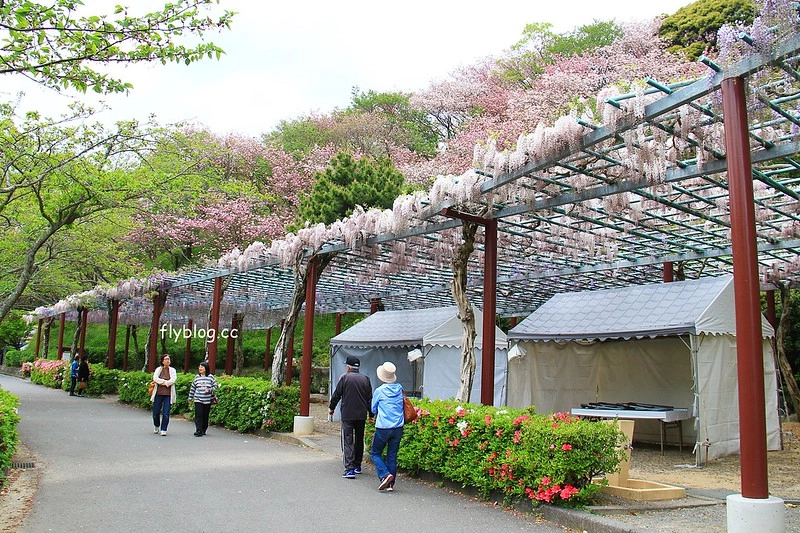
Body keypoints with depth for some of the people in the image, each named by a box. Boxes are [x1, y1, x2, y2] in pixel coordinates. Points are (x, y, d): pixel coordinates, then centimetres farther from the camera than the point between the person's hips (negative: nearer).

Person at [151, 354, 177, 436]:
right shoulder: (158, 369, 10)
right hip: (158, 393, 1)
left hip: (168, 394, -1)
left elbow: (173, 380, -5)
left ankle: (163, 430, 3)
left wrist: (164, 383, -10)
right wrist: (164, 381, -13)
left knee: (166, 413, -6)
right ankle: (156, 426, 32)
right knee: (156, 412, 5)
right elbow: (155, 378, -6)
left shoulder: (172, 370, 10)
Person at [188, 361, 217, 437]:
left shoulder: (211, 377, 1)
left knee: (205, 416, 6)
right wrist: (190, 398, 15)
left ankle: (203, 430, 19)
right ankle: (199, 431, -10)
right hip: (198, 400, 1)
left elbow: (215, 387, 4)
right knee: (198, 415, -9)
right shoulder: (197, 377, 7)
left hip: (207, 401, -1)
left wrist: (209, 390, -15)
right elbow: (192, 388, 13)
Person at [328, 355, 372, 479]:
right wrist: (371, 414, 16)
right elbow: (370, 398, 8)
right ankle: (357, 466, 28)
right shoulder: (365, 379, 5)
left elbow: (336, 395, -2)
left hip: (347, 415, -4)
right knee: (359, 440, 18)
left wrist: (331, 407, 15)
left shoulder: (344, 378, -6)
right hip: (361, 415, 4)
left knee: (348, 441, -4)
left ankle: (349, 469, -14)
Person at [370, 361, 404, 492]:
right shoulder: (400, 389, 4)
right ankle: (391, 484, 11)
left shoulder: (379, 391, -7)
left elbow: (374, 410, 5)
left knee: (375, 453, 10)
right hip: (398, 428, 4)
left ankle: (385, 475, -8)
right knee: (392, 456, 11)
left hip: (383, 428, -4)